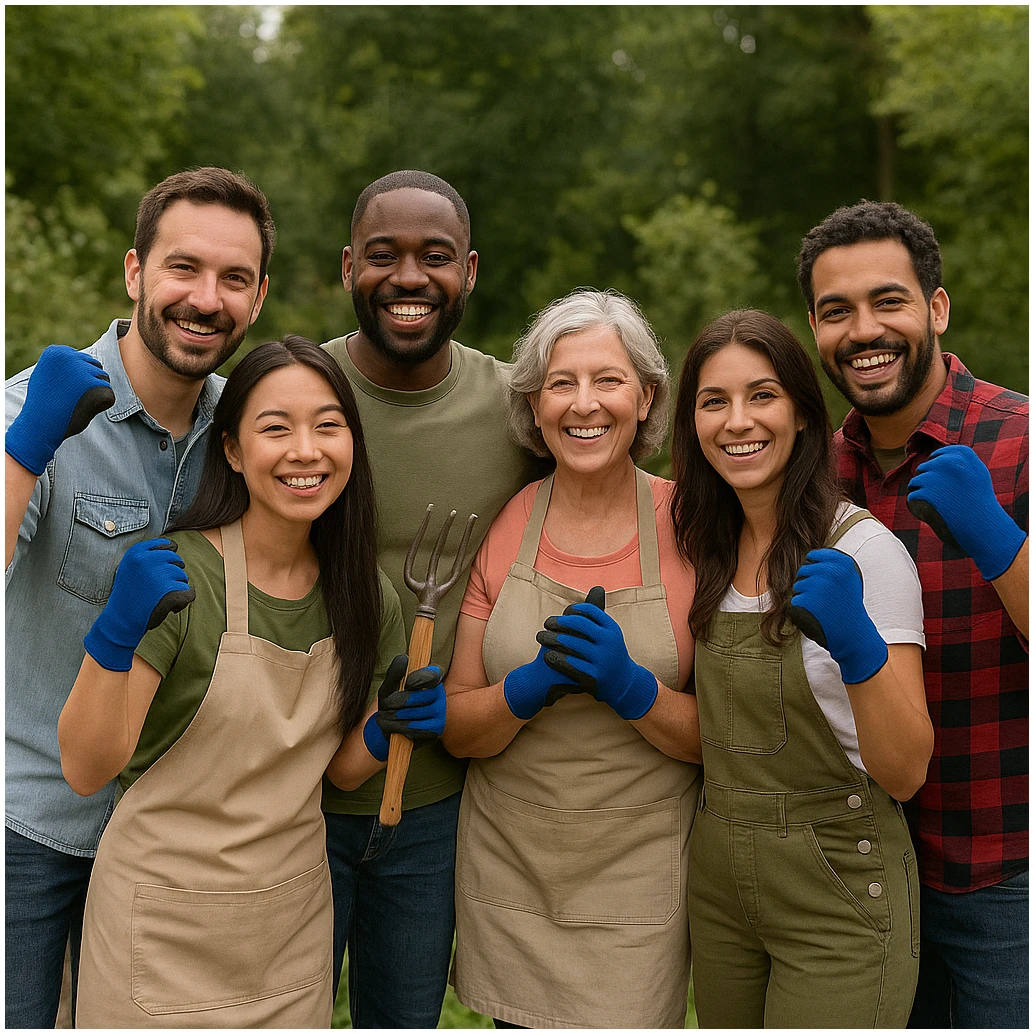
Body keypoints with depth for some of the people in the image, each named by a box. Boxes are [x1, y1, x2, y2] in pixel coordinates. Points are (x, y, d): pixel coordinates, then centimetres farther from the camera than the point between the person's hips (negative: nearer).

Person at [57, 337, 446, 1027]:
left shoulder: (367, 599, -4)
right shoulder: (172, 575, -18)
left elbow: (339, 767, 7)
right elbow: (86, 771, -21)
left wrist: (390, 727, -13)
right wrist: (118, 635, -35)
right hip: (166, 935, -4)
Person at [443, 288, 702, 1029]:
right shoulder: (499, 526, -3)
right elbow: (458, 729, -1)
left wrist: (631, 687, -23)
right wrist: (531, 685, -20)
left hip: (636, 875, -2)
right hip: (508, 865, 2)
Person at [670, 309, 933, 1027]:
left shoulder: (865, 550, -16)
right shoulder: (706, 550, 2)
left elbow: (904, 773, -21)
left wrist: (857, 644, -35)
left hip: (839, 893, -5)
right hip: (719, 880, 6)